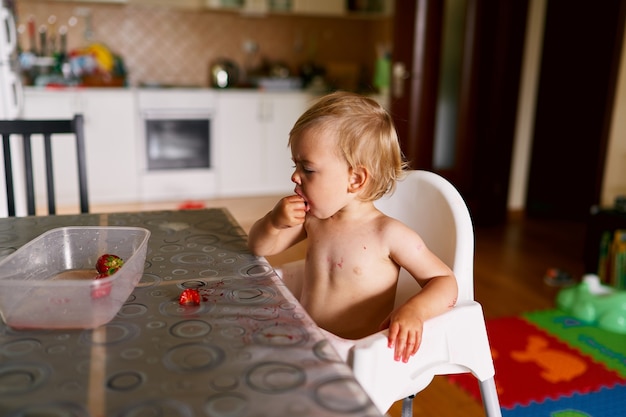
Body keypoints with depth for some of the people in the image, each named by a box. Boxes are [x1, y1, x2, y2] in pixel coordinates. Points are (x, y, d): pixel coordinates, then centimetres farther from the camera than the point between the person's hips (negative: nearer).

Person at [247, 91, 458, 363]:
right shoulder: (312, 219, 5)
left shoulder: (389, 234, -13)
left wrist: (414, 310, -29)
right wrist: (273, 222, -8)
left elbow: (445, 281, -8)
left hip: (351, 352, -6)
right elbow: (260, 248, 15)